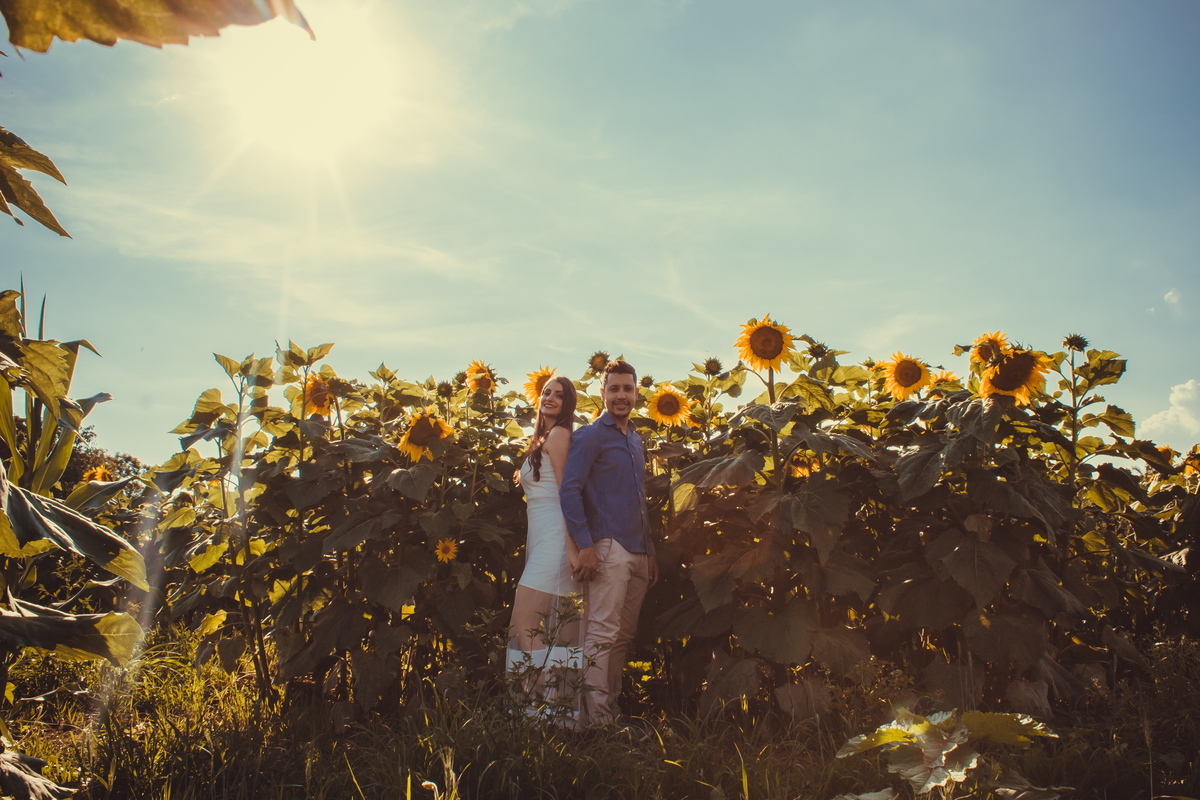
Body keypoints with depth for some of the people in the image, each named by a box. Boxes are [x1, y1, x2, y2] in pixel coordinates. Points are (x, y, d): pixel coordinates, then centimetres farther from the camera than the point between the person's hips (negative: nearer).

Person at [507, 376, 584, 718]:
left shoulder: (558, 434, -2)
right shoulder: (542, 439, 25)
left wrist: (571, 546, -16)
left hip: (555, 535, -9)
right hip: (543, 540, 9)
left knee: (524, 624, -15)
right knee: (563, 635, 5)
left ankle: (545, 704, -17)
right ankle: (567, 707, 6)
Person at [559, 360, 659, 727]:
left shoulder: (635, 439, 21)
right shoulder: (590, 436, -3)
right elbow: (569, 489, -12)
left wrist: (650, 551, 20)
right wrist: (585, 545, -19)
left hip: (637, 552, 8)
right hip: (608, 547, -8)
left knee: (624, 635, 11)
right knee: (603, 633, -10)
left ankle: (611, 707, 19)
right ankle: (597, 718, -8)